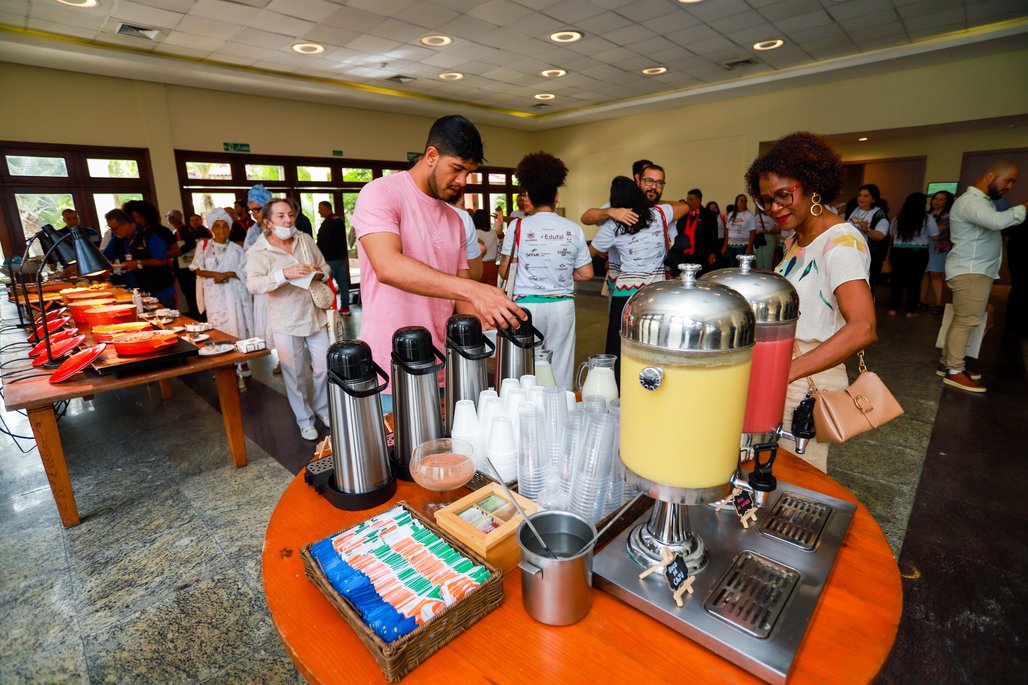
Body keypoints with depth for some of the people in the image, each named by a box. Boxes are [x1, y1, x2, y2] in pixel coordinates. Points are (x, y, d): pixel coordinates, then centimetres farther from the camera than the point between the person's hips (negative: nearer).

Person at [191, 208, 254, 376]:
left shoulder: (236, 249, 3)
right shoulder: (203, 245, 6)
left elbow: (245, 270, 0)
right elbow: (198, 269, 4)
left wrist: (227, 274, -15)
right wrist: (215, 275, -13)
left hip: (233, 293, -1)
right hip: (214, 294, 1)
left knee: (238, 326, -1)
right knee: (218, 328, 3)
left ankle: (242, 361, 10)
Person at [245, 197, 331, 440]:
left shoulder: (305, 240, 5)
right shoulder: (258, 251, -8)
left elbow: (325, 266, 13)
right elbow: (253, 284, -21)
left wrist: (320, 273, -11)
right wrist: (285, 274, -35)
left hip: (315, 315, 4)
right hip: (286, 323, -3)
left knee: (324, 366, 8)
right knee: (295, 374, 6)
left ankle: (322, 408, 30)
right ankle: (304, 419, 22)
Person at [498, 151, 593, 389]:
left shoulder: (518, 226, -5)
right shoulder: (573, 229, 1)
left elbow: (505, 271, -1)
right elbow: (586, 273, 5)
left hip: (527, 305, -2)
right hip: (562, 305, 2)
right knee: (560, 369, 9)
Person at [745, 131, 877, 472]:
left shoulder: (841, 240, -18)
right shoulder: (796, 239, 10)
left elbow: (862, 328, -30)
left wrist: (787, 372, -39)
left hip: (810, 381, -8)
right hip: (780, 372, 8)